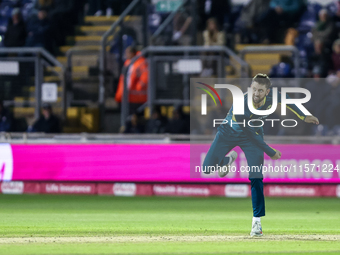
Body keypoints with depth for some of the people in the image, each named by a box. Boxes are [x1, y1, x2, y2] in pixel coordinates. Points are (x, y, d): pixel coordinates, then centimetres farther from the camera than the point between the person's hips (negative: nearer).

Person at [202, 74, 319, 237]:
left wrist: (303, 117, 0)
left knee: (256, 177, -11)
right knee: (207, 168, -6)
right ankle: (228, 160, 28)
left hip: (253, 136, 2)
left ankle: (257, 221, -5)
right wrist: (270, 152, -23)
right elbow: (251, 134, -29)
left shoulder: (271, 95, -26)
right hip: (229, 133, -2)